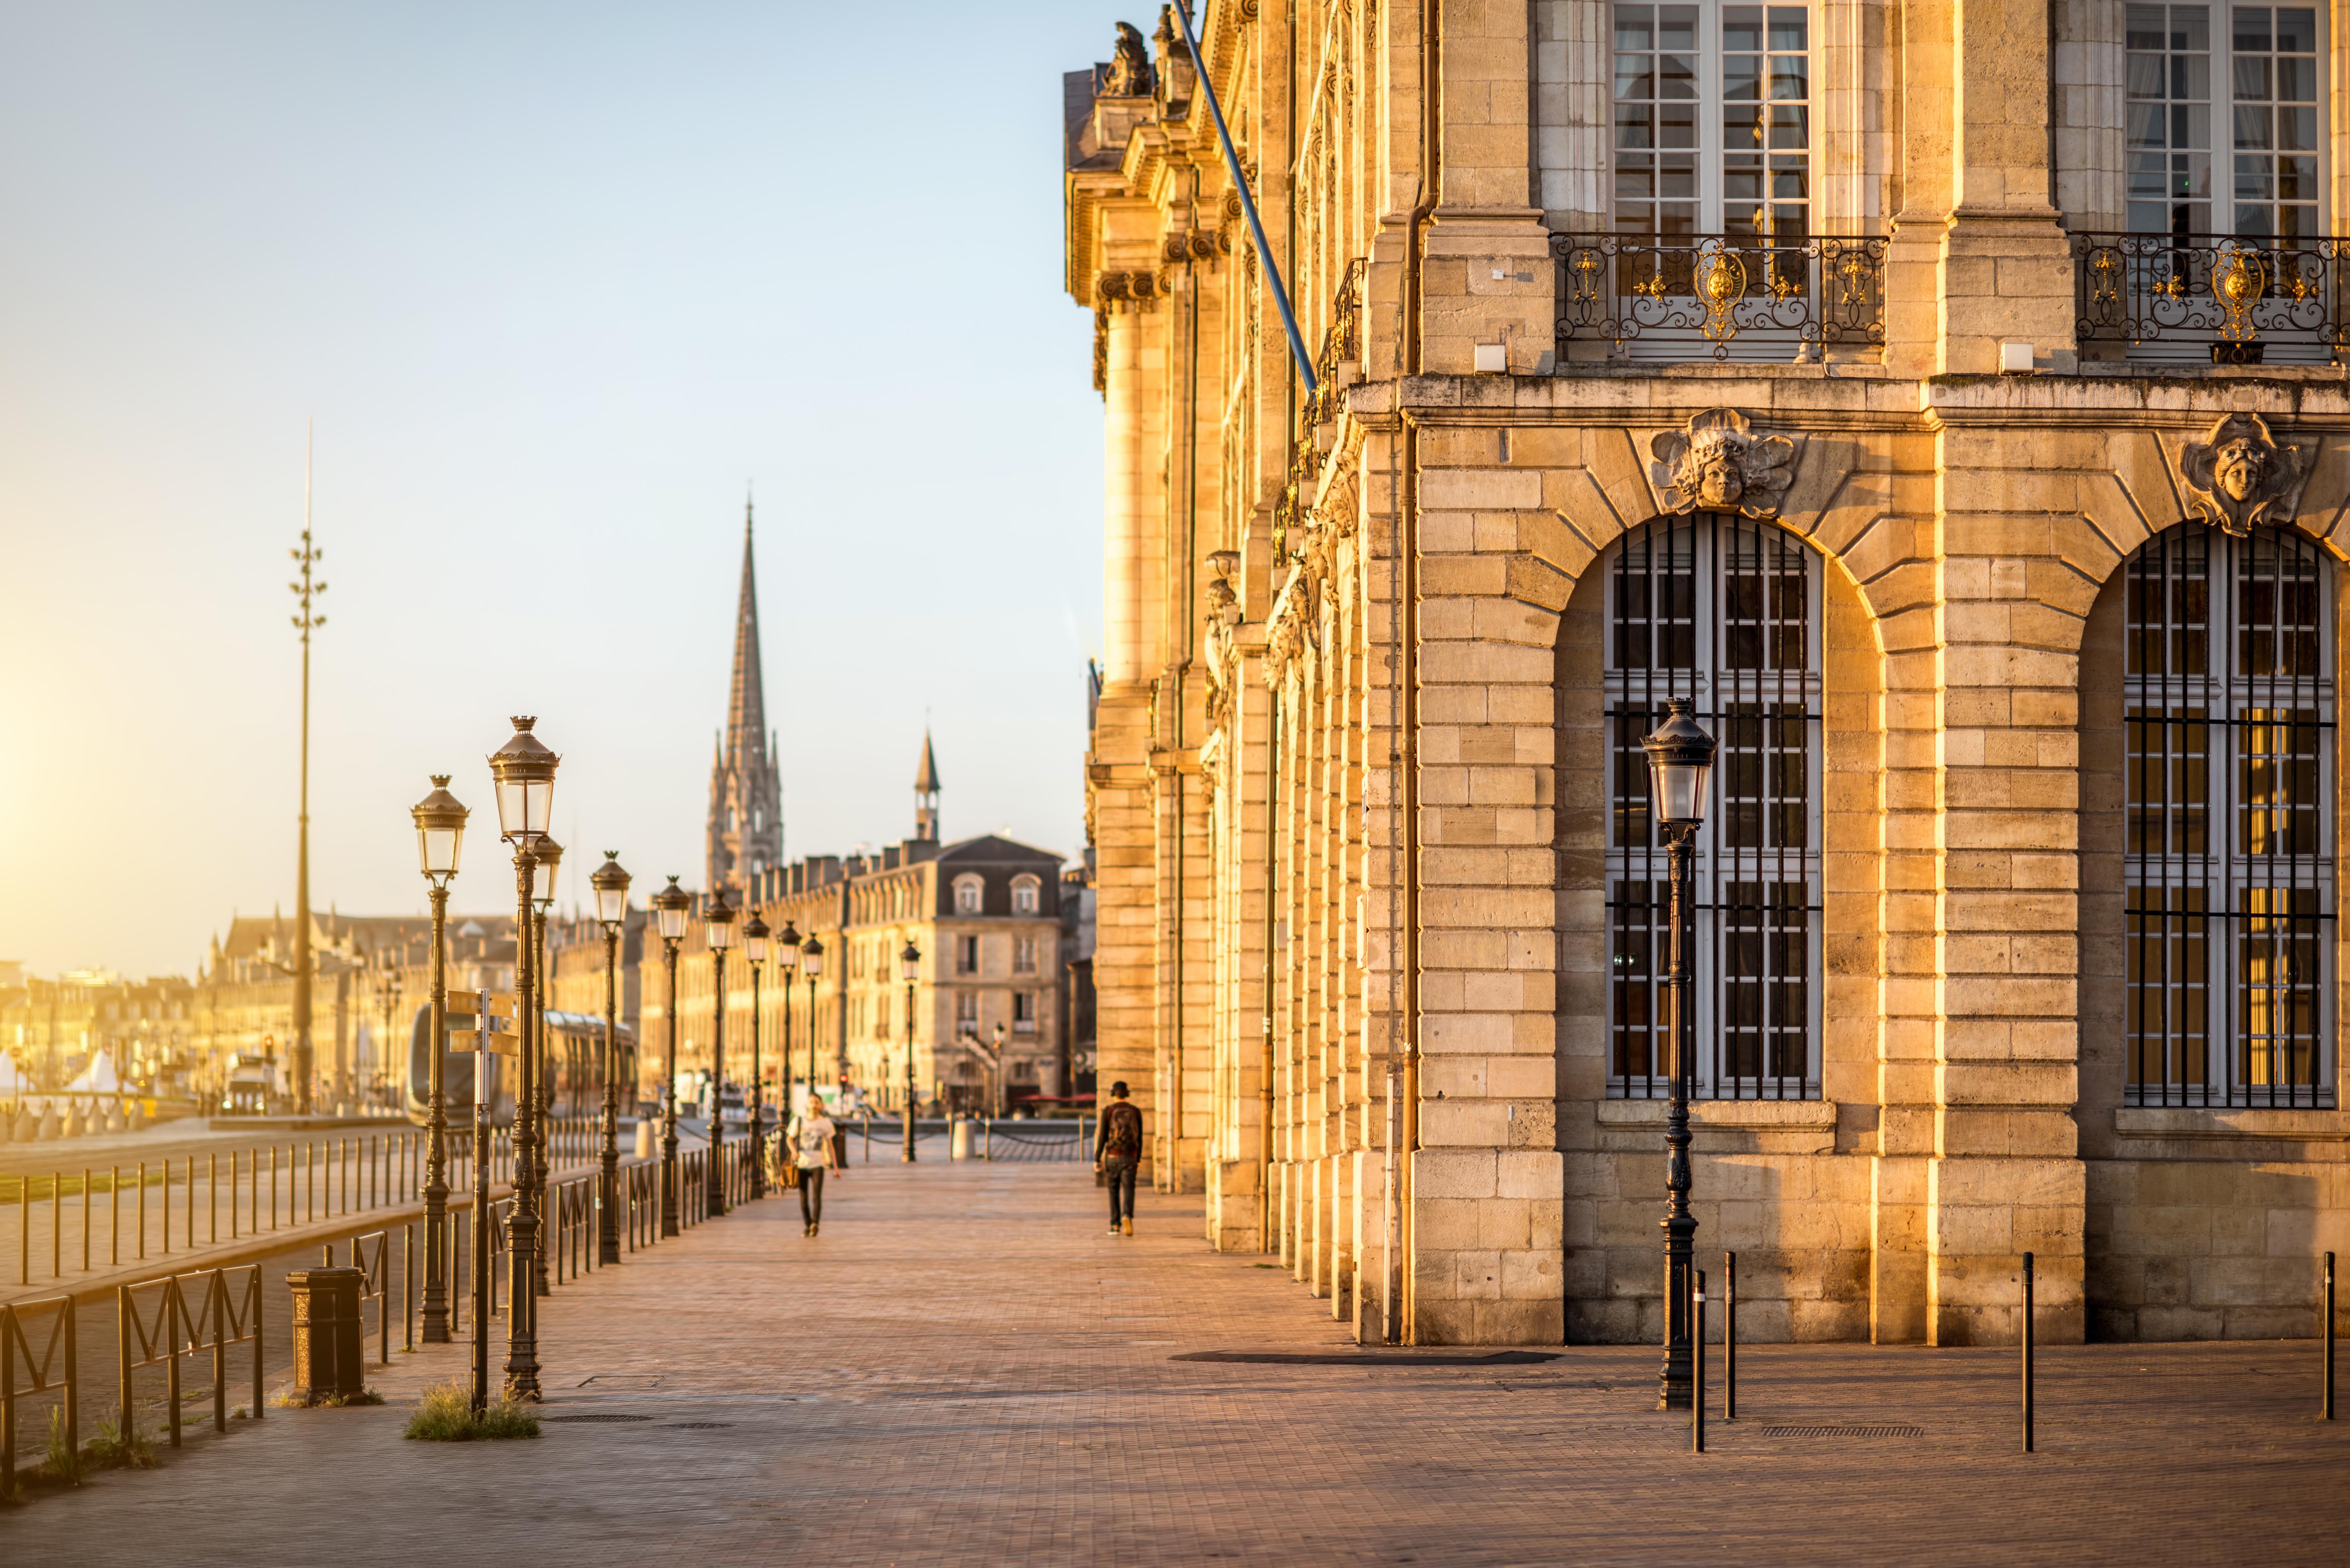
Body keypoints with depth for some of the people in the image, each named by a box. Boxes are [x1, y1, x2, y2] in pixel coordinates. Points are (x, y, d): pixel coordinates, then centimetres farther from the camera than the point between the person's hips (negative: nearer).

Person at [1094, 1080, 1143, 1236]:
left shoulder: (1108, 1112, -6)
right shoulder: (1136, 1111, 2)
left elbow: (1102, 1137, -7)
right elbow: (1139, 1137, 5)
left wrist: (1097, 1159, -1)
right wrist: (1139, 1160, 15)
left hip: (1112, 1158, -1)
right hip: (1130, 1158, 1)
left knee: (1114, 1191, 13)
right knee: (1128, 1191, -3)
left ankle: (1115, 1226, 14)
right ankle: (1127, 1217, -30)